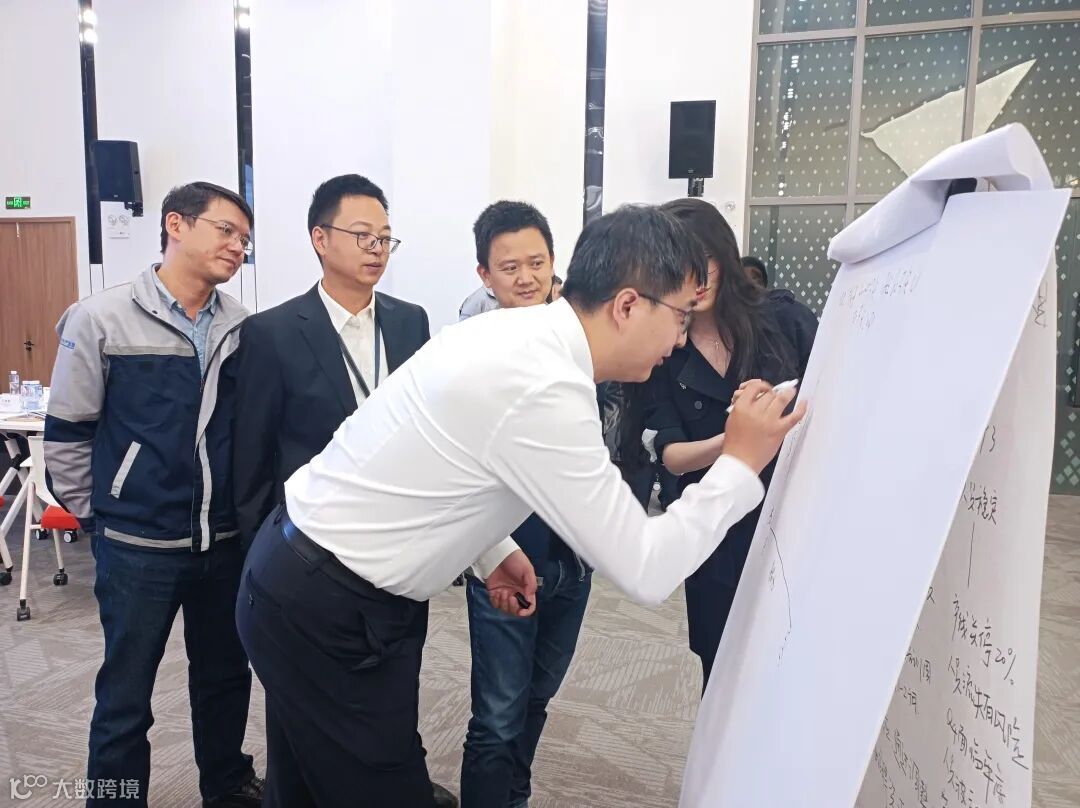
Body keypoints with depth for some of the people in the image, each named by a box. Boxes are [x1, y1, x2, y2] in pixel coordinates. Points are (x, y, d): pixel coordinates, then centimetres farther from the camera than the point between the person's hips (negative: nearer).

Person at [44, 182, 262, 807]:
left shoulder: (242, 327, -1)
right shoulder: (102, 318, -9)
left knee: (227, 676, 19)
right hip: (138, 544, -3)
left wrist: (247, 509, 9)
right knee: (126, 693, 10)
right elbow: (67, 432, -1)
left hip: (226, 540, 4)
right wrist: (93, 512, 4)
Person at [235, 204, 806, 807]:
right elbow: (644, 571, -21)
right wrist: (741, 464, -11)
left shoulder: (513, 334, 1)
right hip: (326, 614, -9)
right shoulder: (545, 390, -27)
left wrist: (495, 550, 13)